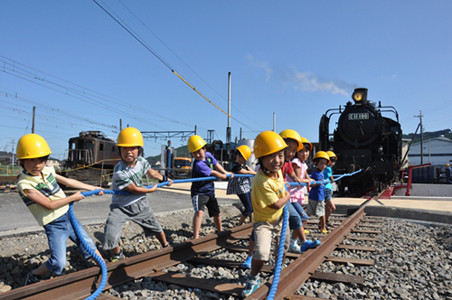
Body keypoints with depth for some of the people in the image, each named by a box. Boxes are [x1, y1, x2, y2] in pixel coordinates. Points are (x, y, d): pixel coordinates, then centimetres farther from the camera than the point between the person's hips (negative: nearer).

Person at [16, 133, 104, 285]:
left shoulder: (48, 171, 0)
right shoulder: (25, 184, -19)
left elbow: (69, 182, 13)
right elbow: (49, 205, -19)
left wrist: (93, 188, 15)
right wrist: (73, 197, -10)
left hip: (68, 216, 6)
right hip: (54, 225, -6)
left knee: (88, 244, 12)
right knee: (58, 263, -10)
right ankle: (32, 277, 17)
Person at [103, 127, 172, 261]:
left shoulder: (141, 161, -11)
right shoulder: (119, 172, -30)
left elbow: (150, 171, 13)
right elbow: (134, 189, -19)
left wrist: (164, 178, 26)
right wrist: (152, 189, -4)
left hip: (140, 203, 5)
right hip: (121, 206, -5)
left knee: (156, 227, 16)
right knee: (110, 236, -15)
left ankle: (166, 246, 42)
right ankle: (117, 255, 16)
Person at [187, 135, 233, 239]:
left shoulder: (208, 155, -3)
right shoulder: (198, 164, -27)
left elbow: (216, 165, 17)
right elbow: (214, 173, -17)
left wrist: (226, 172, 14)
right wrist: (226, 176, -3)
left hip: (210, 191, 8)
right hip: (199, 192, -8)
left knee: (217, 213, 21)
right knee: (199, 211, -31)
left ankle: (220, 231, 45)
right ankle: (195, 238, -33)